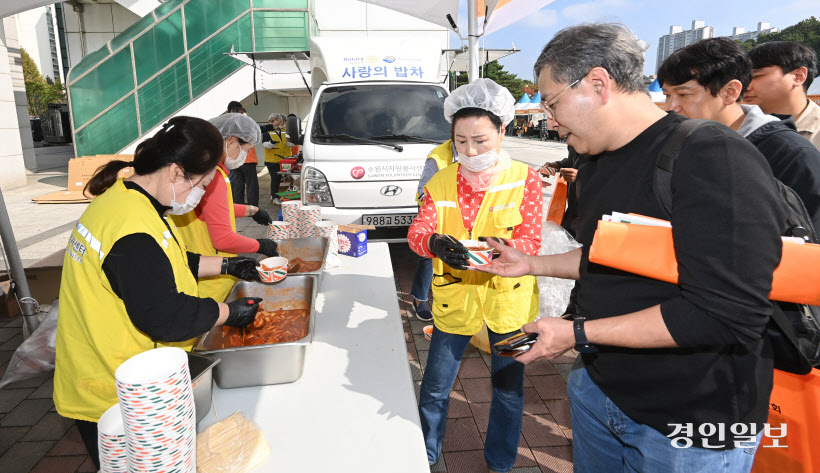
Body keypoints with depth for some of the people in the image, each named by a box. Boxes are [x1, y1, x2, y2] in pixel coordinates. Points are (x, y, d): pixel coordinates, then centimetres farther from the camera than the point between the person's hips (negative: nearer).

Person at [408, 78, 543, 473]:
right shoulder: (441, 182, 0)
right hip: (454, 299, 2)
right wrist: (434, 242, -34)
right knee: (434, 389, 13)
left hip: (508, 299, -1)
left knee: (508, 389, 16)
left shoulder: (524, 179, -6)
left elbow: (531, 241, -10)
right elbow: (417, 230, -10)